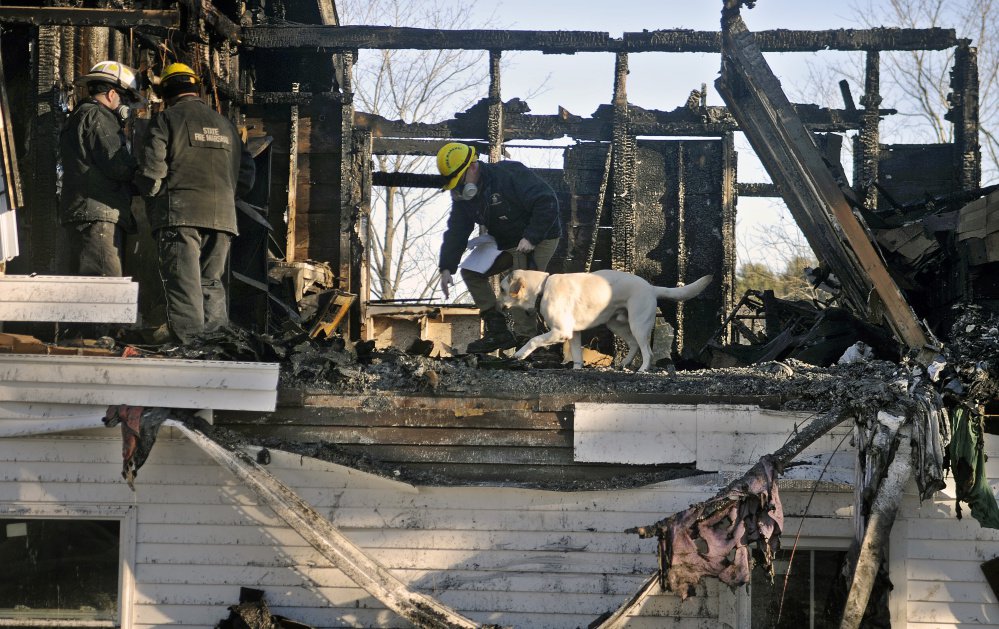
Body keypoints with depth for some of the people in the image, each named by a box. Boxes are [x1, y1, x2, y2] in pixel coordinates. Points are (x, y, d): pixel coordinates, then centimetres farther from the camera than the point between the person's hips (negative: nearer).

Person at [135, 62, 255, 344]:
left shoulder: (166, 120, 1)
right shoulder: (225, 125, 18)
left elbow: (151, 170, -8)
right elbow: (246, 173, 18)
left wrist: (150, 195, 9)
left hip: (180, 215, -5)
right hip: (222, 216, 5)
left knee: (183, 285, -5)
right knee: (211, 284, 13)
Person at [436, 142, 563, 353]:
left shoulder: (510, 174, -28)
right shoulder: (462, 196, -2)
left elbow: (547, 202, -30)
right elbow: (456, 232, -2)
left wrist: (531, 238, -32)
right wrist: (446, 268, -12)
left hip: (539, 238, -9)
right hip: (505, 243, 9)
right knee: (471, 272, 2)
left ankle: (525, 339, -8)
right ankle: (498, 331, 4)